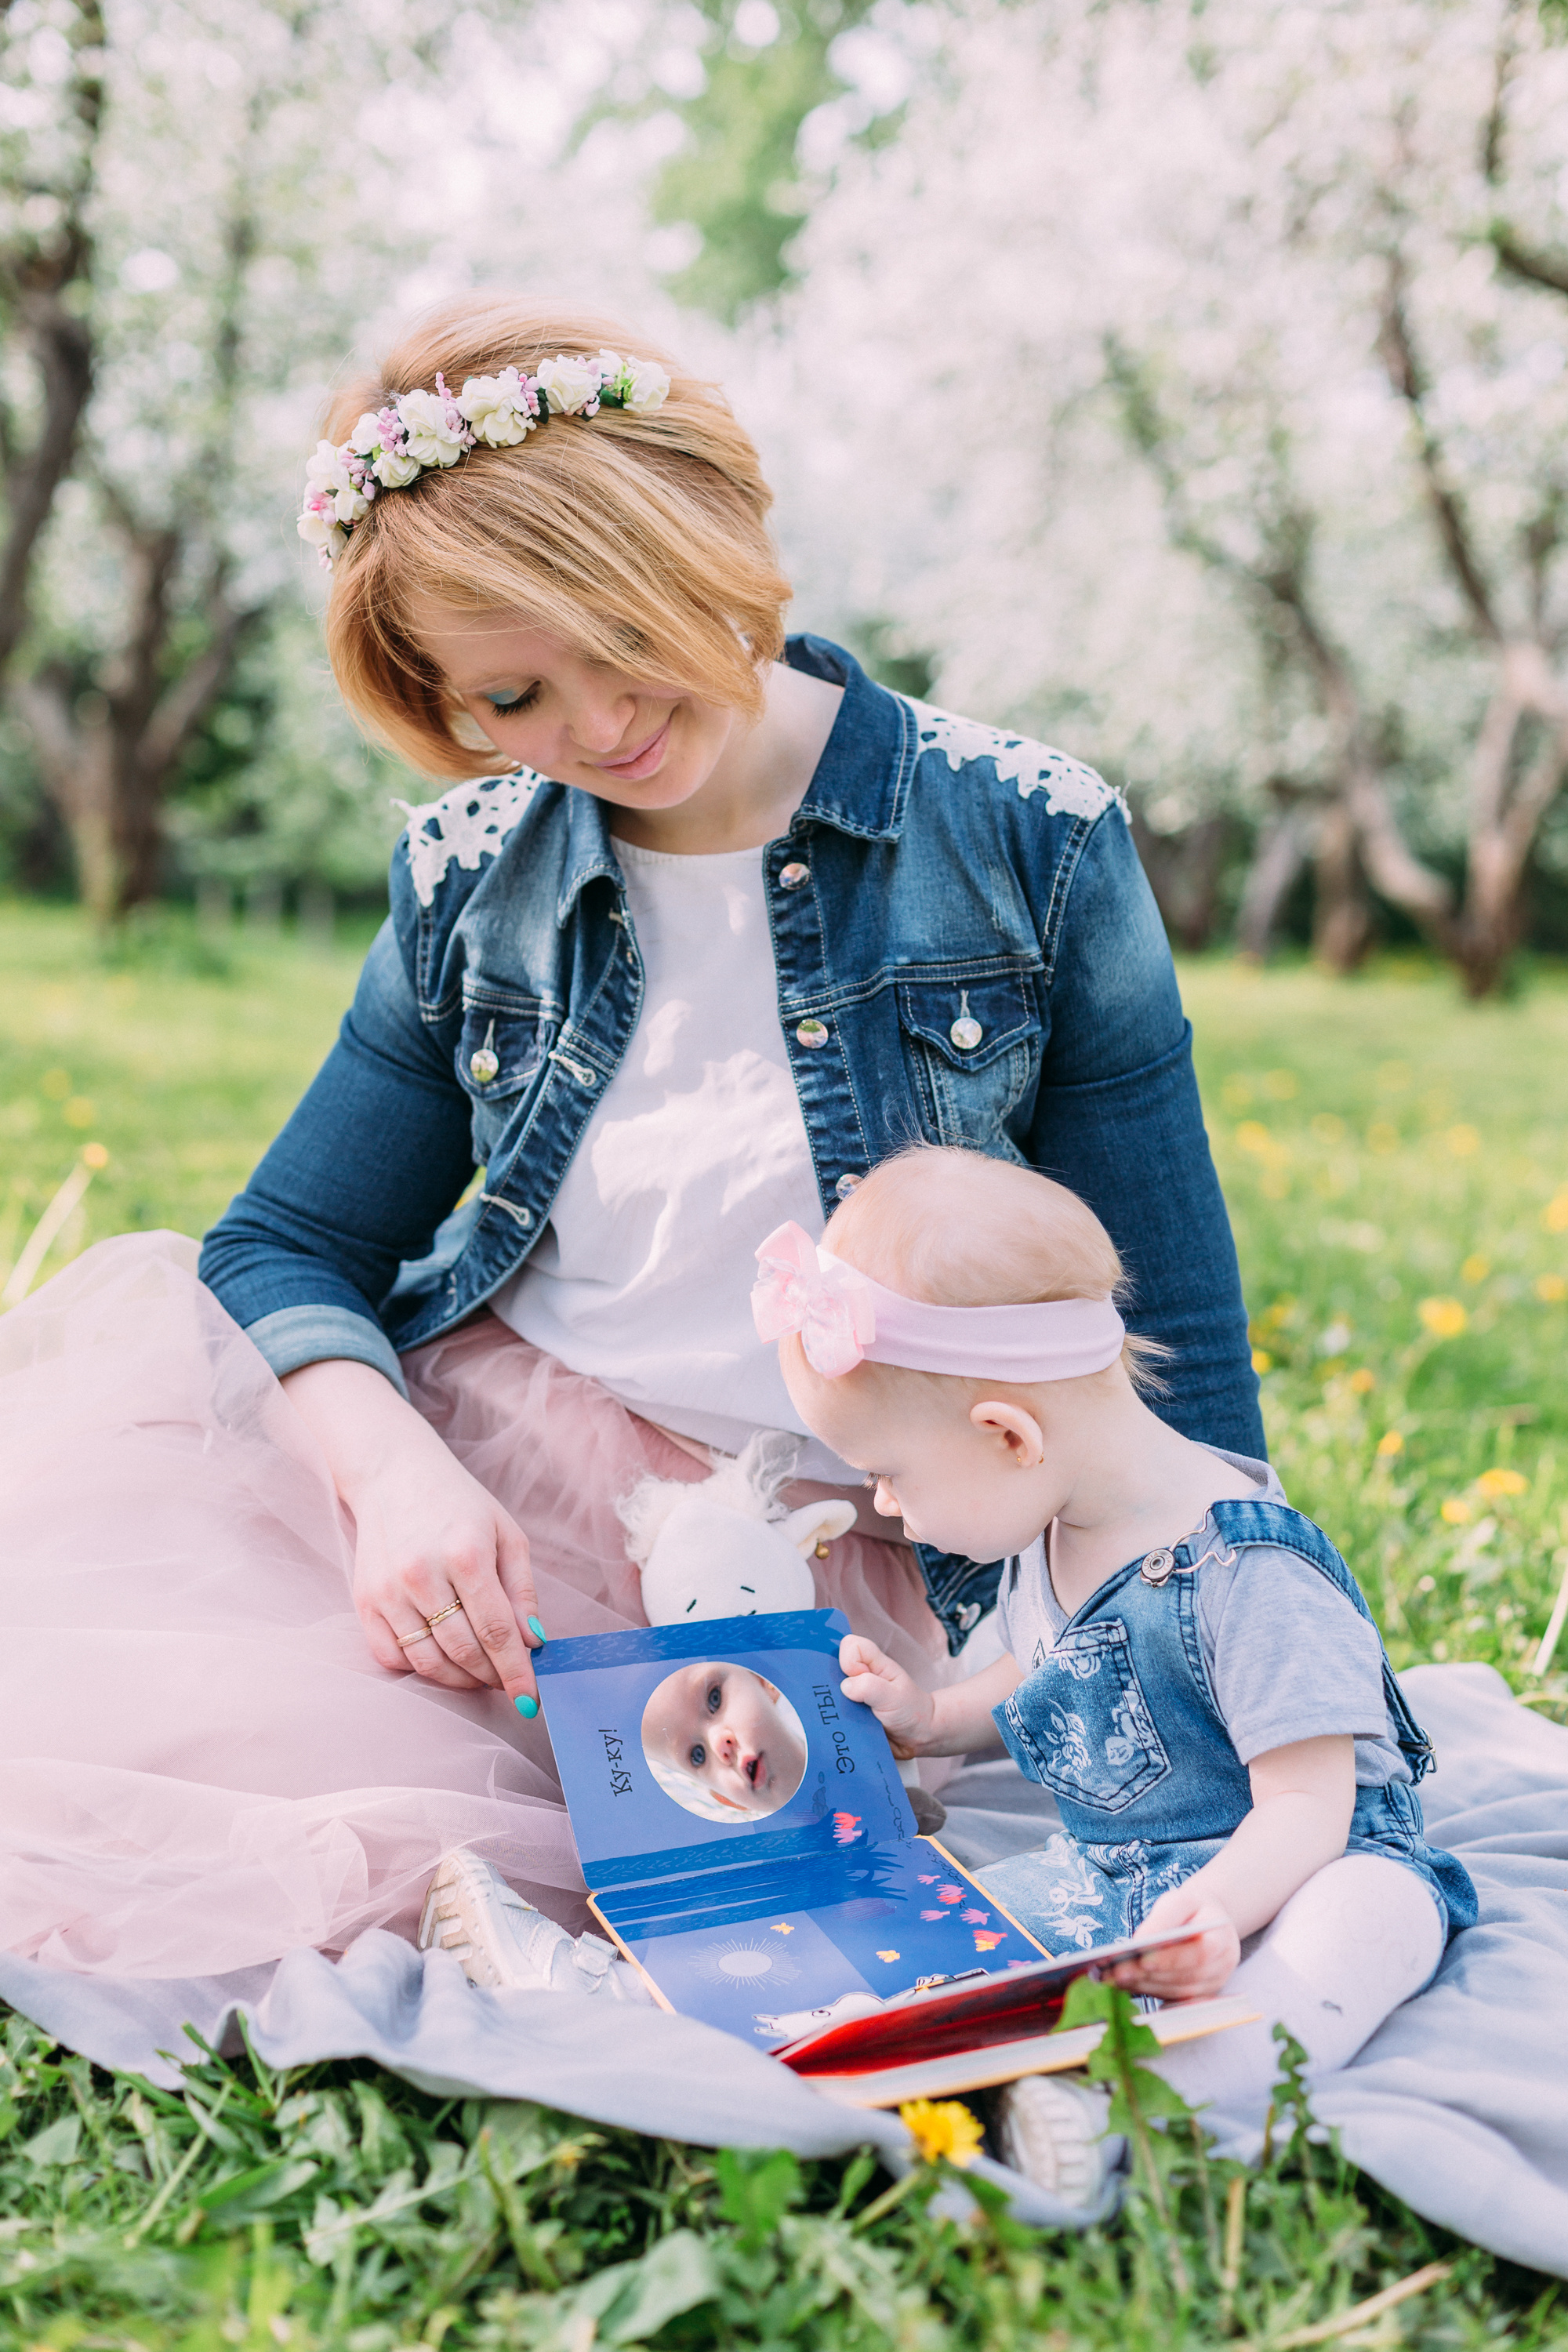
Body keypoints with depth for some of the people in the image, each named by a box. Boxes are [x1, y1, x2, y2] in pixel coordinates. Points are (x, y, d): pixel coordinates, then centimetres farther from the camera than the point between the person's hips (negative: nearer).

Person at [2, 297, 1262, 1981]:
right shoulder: (469, 877, 4)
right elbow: (289, 1247, 5)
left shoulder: (1026, 843, -4)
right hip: (474, 1477, 5)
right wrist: (393, 1468, -18)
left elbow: (1171, 1342, -1)